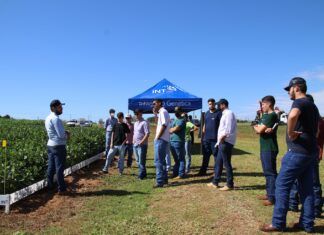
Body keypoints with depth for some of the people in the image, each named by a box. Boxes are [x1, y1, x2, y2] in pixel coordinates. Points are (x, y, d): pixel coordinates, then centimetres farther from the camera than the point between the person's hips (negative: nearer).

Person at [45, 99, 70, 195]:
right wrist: (67, 136, 1)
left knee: (51, 168, 13)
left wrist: (65, 133, 5)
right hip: (59, 146, -9)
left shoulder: (48, 118, 12)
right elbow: (61, 135, -20)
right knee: (59, 169, -3)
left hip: (50, 145, 9)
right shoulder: (56, 119, -18)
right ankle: (62, 189, 4)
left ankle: (50, 187, 20)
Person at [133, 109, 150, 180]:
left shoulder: (144, 123, -10)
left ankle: (141, 175, 5)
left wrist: (141, 142, -21)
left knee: (141, 161, -5)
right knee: (138, 161, 13)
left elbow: (147, 134, -17)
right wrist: (133, 140, 13)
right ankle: (142, 174, 24)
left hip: (142, 145, -9)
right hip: (135, 145, 9)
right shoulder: (135, 123, 17)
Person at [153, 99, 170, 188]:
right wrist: (155, 113, 14)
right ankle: (164, 179, 24)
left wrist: (157, 137, -16)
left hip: (161, 140, -10)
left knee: (158, 161, -8)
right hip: (162, 140, 10)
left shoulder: (163, 111, -12)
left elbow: (164, 125, -20)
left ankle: (160, 181, -6)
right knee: (161, 160, 16)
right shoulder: (161, 112, 19)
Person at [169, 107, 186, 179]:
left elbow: (175, 129, -19)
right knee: (176, 159, 15)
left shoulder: (182, 120, -8)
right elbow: (171, 130, 19)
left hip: (178, 142, -9)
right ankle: (175, 173, 22)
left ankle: (181, 174, 3)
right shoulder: (175, 120, 21)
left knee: (180, 159, -2)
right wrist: (172, 129, -1)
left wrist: (171, 129, 0)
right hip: (172, 141, 9)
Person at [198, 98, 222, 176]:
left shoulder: (218, 113, -4)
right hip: (206, 138, 6)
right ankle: (203, 171, 19)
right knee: (205, 155, 11)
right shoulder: (207, 113, 15)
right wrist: (203, 134, 14)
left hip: (215, 138, -6)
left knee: (216, 155, 1)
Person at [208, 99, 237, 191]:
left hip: (226, 142, -10)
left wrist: (222, 138, -15)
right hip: (222, 142, 10)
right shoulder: (225, 114, 18)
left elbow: (228, 129, -21)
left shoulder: (229, 113, -12)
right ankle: (215, 182, 23)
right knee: (218, 162, 14)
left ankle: (230, 184, 6)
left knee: (227, 163, -3)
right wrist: (220, 140, 16)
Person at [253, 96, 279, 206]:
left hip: (270, 149, -10)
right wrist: (264, 129, -14)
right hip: (264, 148, 10)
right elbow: (258, 130, 7)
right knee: (267, 172, 15)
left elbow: (259, 130, -18)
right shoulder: (264, 116, 16)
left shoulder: (272, 115, -14)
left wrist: (256, 127, 4)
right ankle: (269, 194, 25)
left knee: (271, 172, -6)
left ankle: (273, 198, -1)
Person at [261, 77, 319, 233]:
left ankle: (278, 223, 1)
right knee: (307, 188, 12)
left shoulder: (299, 102, -12)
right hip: (311, 151, 10)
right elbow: (316, 130, 28)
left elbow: (293, 115, -37)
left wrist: (290, 133, -24)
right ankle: (307, 224, 18)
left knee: (282, 185, -4)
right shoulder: (312, 106, 18)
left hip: (297, 151, -9)